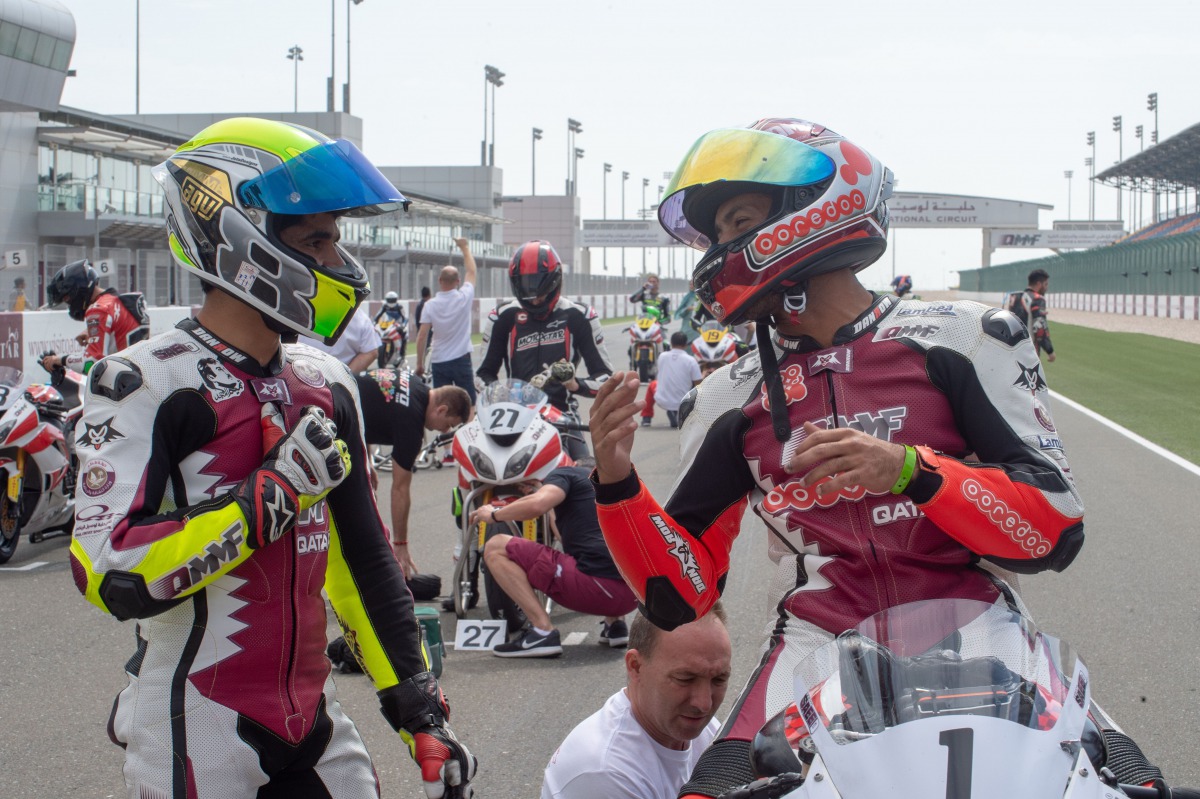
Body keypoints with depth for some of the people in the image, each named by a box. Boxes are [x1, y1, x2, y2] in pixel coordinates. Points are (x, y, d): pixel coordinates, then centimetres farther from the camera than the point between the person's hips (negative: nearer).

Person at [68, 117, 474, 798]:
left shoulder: (324, 383, 9)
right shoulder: (149, 384, -13)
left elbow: (363, 555, 14)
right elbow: (113, 577, -23)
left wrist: (421, 710, 10)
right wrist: (275, 490, -21)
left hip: (312, 719, 6)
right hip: (196, 735, -6)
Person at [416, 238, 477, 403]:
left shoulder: (430, 305, -6)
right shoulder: (464, 298, -7)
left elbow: (422, 336, -7)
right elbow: (471, 271, 9)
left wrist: (420, 363, 3)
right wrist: (464, 247, 22)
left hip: (439, 363, 1)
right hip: (461, 359, -1)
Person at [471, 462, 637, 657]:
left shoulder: (563, 473, 8)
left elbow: (537, 505, -14)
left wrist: (493, 515, 4)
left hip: (597, 586, -8)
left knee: (495, 548, 1)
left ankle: (543, 631, -10)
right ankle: (614, 623, 16)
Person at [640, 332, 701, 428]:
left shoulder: (662, 356, -2)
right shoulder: (691, 360, -12)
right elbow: (698, 385, -9)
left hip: (662, 401, 3)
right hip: (683, 404, -3)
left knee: (653, 384, 33)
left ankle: (646, 418, 31)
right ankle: (680, 414, 6)